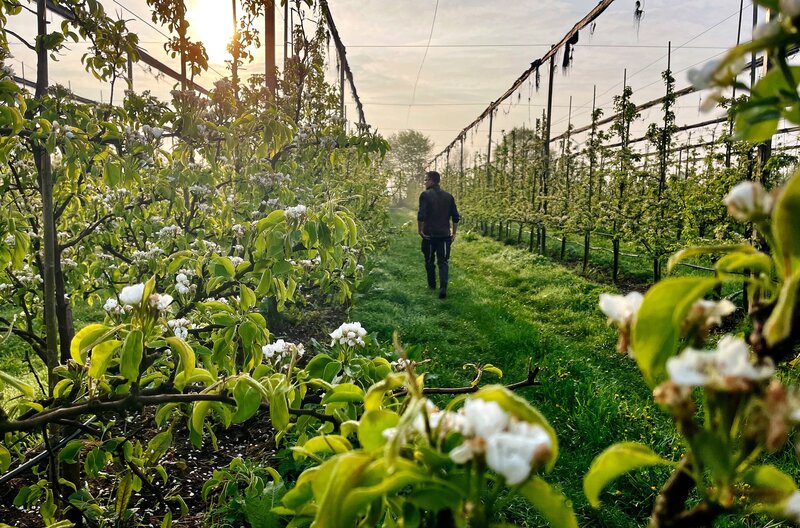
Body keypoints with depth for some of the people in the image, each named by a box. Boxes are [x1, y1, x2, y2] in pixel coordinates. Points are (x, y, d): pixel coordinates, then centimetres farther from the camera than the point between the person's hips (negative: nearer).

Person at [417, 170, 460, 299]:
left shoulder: (425, 195, -7)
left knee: (429, 261, 16)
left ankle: (432, 285, 29)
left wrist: (420, 230, -7)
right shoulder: (448, 196, 7)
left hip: (429, 234, -3)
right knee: (443, 262, 3)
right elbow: (456, 217, 6)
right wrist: (454, 233, 13)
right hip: (445, 235, 3)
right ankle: (443, 287, -14)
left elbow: (421, 215, -18)